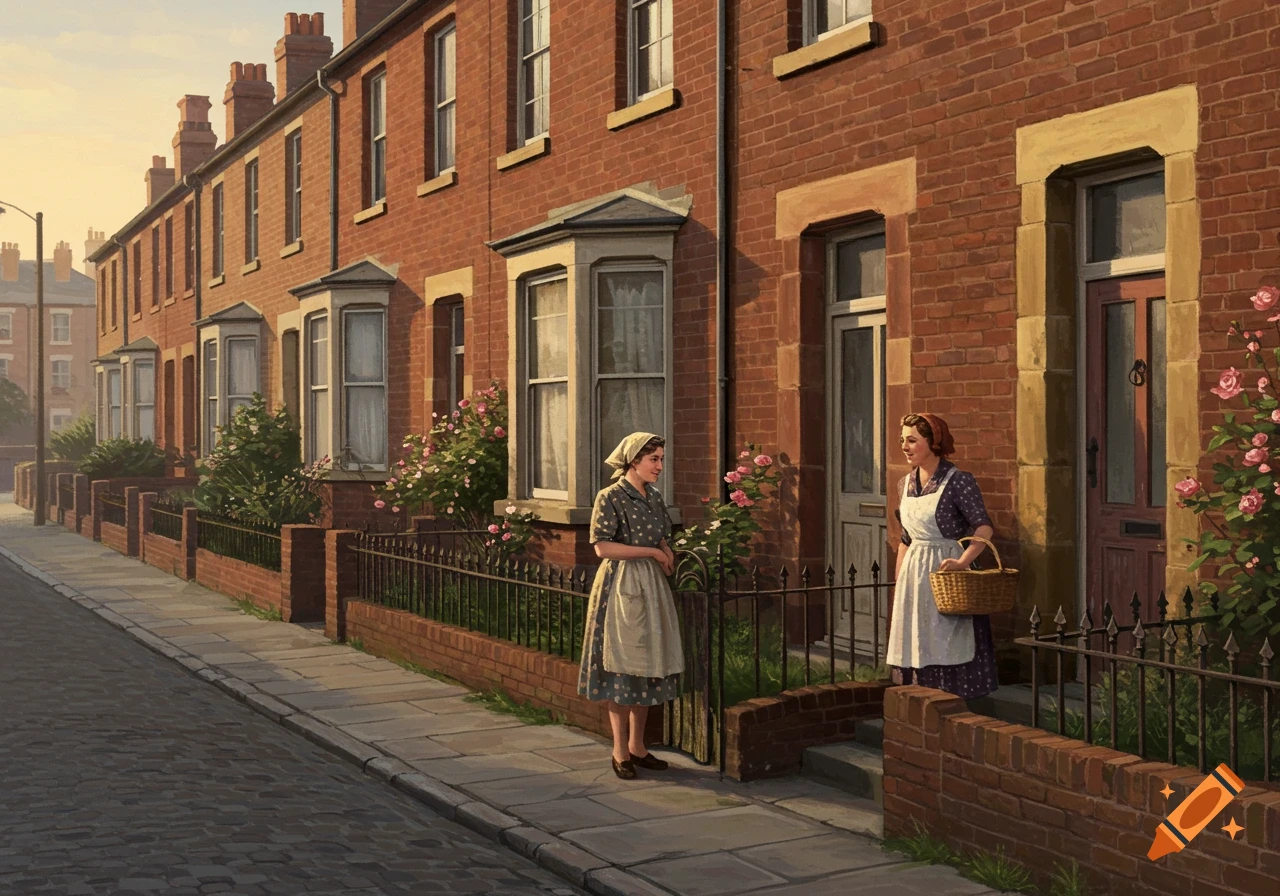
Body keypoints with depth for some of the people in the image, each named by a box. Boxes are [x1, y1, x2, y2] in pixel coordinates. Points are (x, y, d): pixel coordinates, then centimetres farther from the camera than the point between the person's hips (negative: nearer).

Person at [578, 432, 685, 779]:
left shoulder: (654, 496, 10)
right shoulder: (610, 497, -11)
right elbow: (603, 546, -18)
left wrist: (667, 555, -2)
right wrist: (651, 551, -14)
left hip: (652, 587, 7)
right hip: (622, 587, -7)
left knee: (648, 665, 9)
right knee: (621, 668, -1)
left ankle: (637, 745, 19)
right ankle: (620, 751, 8)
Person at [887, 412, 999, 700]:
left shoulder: (958, 481, -10)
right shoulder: (907, 482, 10)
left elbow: (984, 527, -20)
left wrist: (962, 562, -35)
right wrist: (897, 584, 15)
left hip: (945, 571, -6)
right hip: (913, 576, 7)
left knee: (945, 651, -3)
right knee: (914, 651, 7)